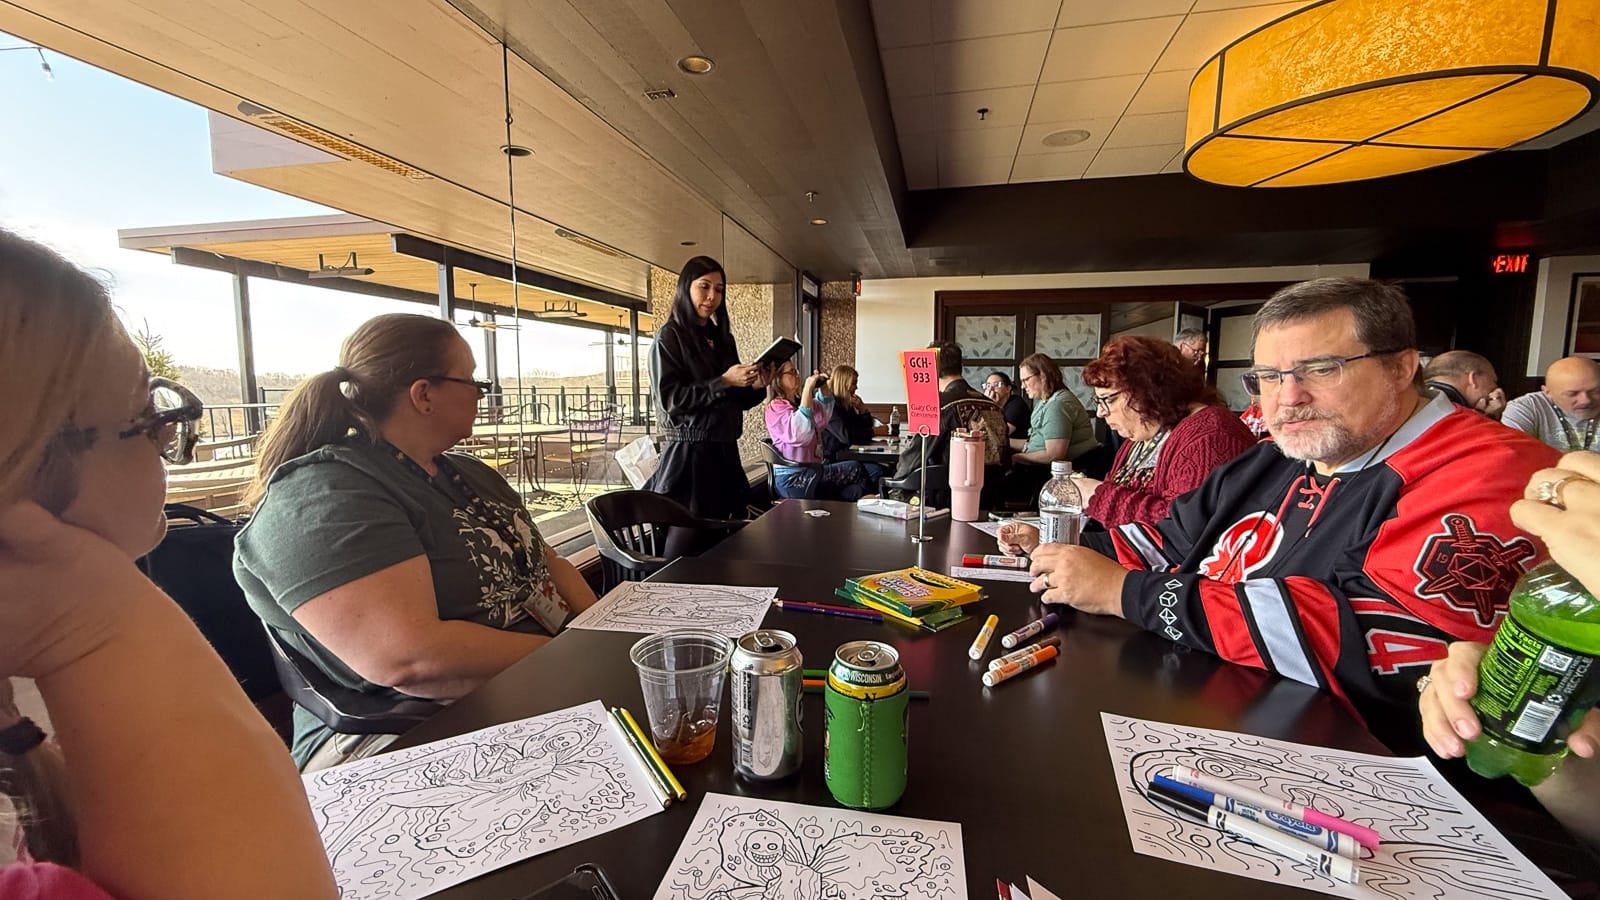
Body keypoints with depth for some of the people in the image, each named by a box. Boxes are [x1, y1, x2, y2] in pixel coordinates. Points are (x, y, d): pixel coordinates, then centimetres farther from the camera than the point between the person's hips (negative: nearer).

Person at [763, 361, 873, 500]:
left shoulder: (798, 403, 17)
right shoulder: (776, 407, -10)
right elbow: (800, 434, -26)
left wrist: (823, 387, 8)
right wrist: (807, 389, -24)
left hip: (810, 472, 8)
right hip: (793, 479, -8)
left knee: (855, 491, -7)